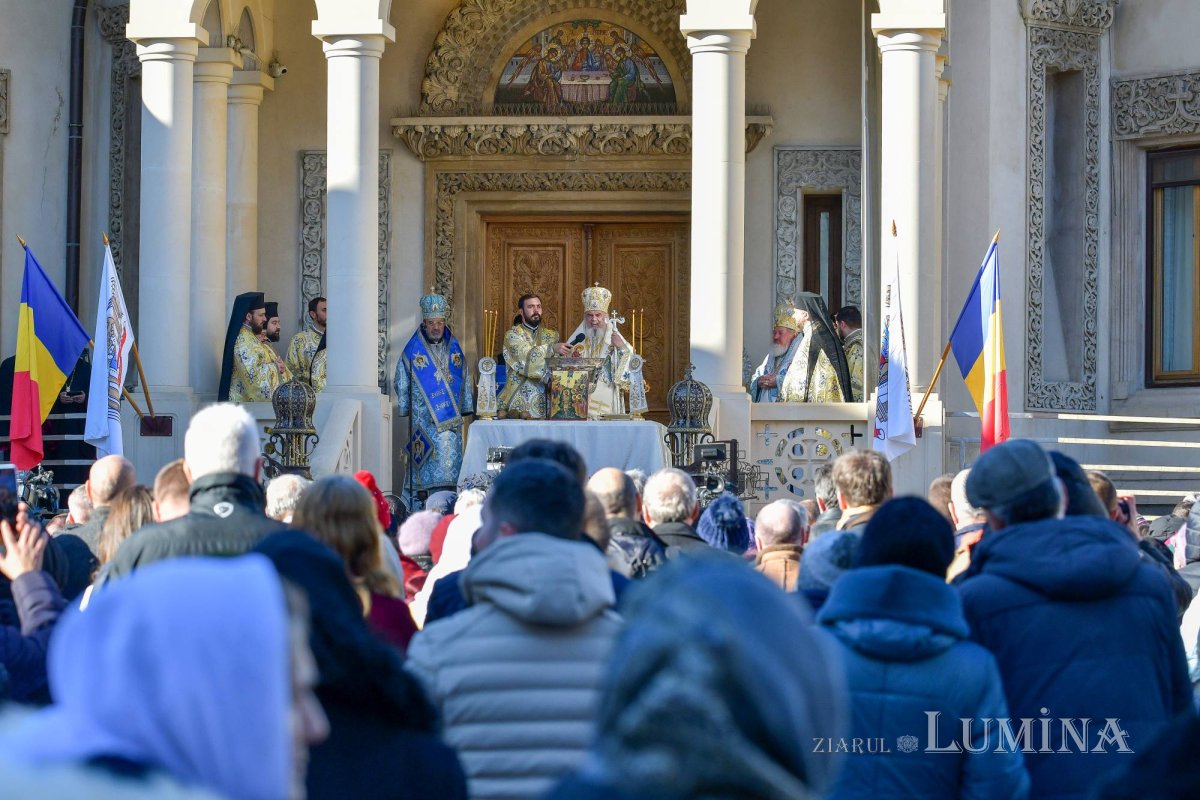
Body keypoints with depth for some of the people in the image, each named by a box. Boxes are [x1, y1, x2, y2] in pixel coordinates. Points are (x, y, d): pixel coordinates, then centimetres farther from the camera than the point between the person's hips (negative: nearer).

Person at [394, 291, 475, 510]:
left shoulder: (454, 348, 12)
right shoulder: (413, 350, 3)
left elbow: (465, 379, 16)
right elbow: (401, 383, 7)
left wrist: (465, 408, 12)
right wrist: (407, 408, 3)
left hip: (450, 417, 3)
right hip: (423, 417, -3)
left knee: (450, 461, -3)